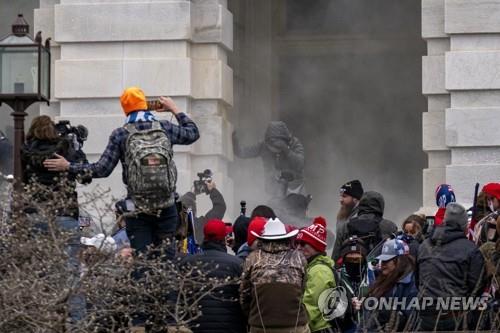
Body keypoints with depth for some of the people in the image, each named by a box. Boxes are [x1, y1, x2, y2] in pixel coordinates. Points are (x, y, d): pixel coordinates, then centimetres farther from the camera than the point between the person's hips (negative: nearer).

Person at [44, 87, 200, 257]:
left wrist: (68, 167, 4)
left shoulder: (121, 135, -3)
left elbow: (102, 169, -5)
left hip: (138, 210, -1)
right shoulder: (164, 128, 2)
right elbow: (193, 133, 19)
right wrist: (175, 110, 30)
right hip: (166, 207, 1)